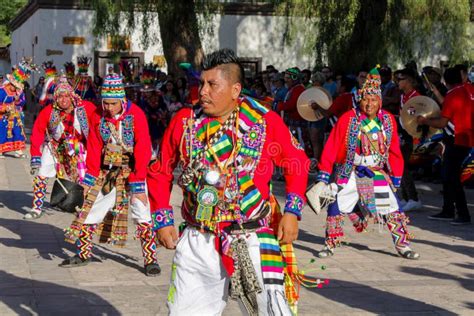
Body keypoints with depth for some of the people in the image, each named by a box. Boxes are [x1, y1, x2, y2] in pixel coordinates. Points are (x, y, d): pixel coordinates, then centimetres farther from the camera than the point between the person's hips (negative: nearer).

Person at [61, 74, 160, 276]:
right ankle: (83, 254, 23)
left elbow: (143, 149, -17)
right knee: (89, 211, 8)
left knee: (143, 215, -13)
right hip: (107, 174, 4)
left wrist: (137, 180, -20)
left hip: (132, 172, -4)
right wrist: (90, 177, -4)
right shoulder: (99, 118, 0)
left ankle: (150, 259, -4)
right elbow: (94, 149, 3)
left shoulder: (136, 115, -14)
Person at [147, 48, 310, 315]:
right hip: (197, 244, 3)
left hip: (251, 242, -2)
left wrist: (292, 212, -3)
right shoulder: (185, 122, -1)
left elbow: (298, 162, 5)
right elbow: (160, 173, 11)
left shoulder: (266, 121, -7)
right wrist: (163, 221, 5)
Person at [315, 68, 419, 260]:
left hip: (378, 174, 2)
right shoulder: (348, 119, -12)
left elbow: (394, 152, 7)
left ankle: (402, 245, 13)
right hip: (350, 173, -2)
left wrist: (396, 178, 8)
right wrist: (323, 175, -12)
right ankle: (330, 245, 14)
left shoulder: (388, 120, -2)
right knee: (336, 209, -4)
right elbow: (331, 148, -10)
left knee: (393, 210, -1)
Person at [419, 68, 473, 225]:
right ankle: (448, 211, 22)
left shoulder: (452, 96, -15)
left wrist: (424, 121, -2)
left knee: (452, 177, -4)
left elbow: (442, 123, -16)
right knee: (448, 175, 15)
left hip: (458, 140, -8)